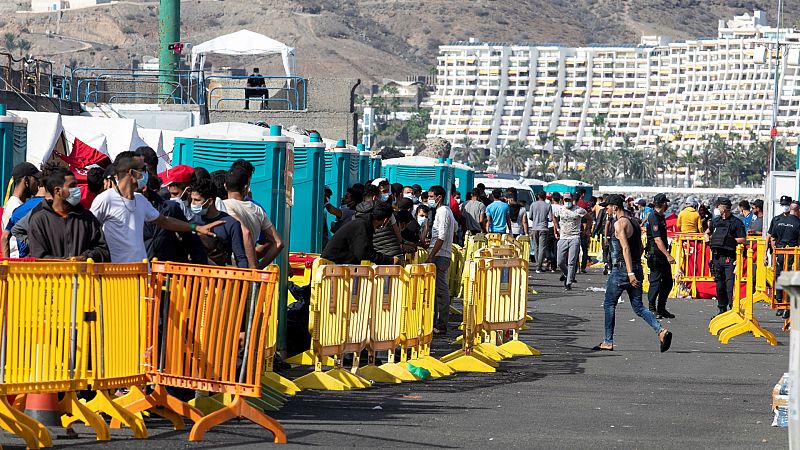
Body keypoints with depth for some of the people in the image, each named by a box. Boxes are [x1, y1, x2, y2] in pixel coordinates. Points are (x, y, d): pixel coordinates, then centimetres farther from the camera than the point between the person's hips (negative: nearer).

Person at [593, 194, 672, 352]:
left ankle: (608, 342, 10)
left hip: (621, 270, -8)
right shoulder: (633, 223, 15)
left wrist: (630, 273, -27)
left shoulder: (619, 223, -12)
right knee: (638, 307, 7)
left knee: (609, 305, 6)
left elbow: (626, 248, -21)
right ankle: (661, 331, -12)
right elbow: (640, 248, 21)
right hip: (637, 269, 8)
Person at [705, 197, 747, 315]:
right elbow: (707, 233, 30)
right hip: (717, 256, 6)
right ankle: (722, 309, 18)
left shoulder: (736, 223, -3)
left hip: (730, 258, -6)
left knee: (730, 283, -13)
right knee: (719, 284, 10)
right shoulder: (715, 221, 14)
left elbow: (742, 240, -6)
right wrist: (708, 241, 10)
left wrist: (730, 240, -14)